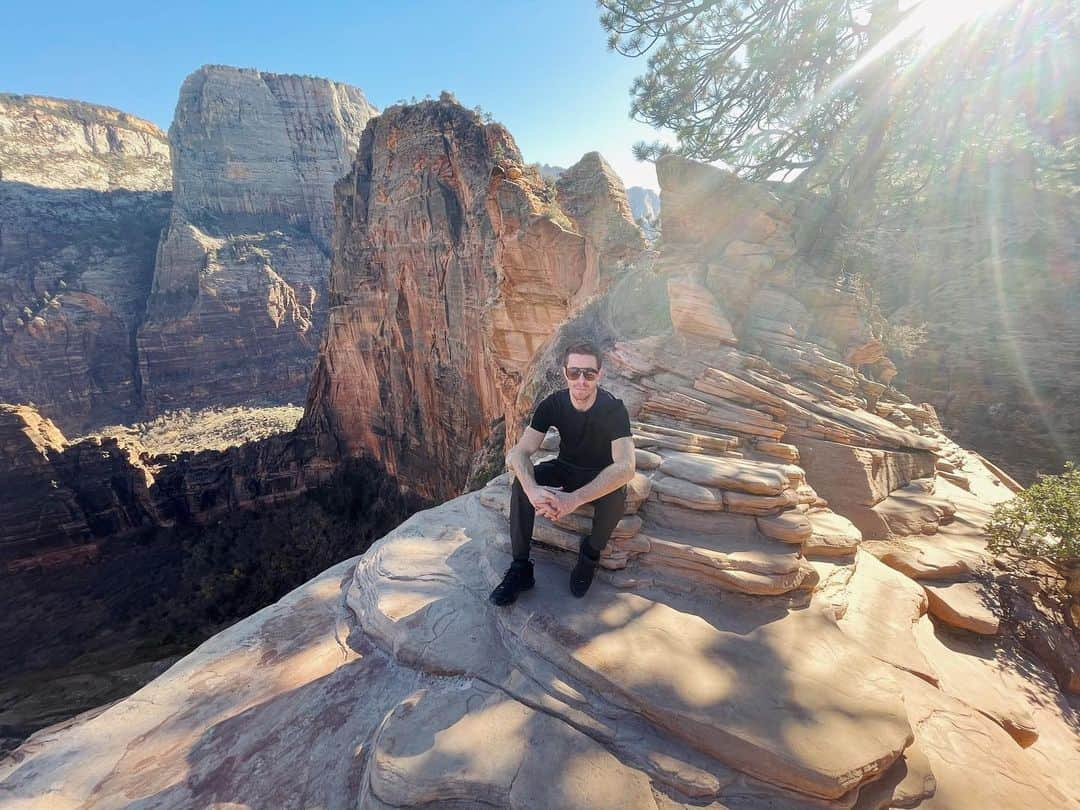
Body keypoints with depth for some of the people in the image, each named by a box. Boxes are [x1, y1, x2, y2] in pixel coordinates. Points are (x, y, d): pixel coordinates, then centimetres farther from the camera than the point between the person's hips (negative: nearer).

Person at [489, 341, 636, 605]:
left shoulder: (614, 410, -25)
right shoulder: (553, 404, -17)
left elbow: (625, 467, -38)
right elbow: (520, 452, -24)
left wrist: (575, 499, -50)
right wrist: (532, 489, -46)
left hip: (601, 477, -2)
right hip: (565, 469, 3)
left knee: (616, 495, -36)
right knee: (521, 482, -25)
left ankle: (590, 553, -5)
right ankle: (520, 568, -14)